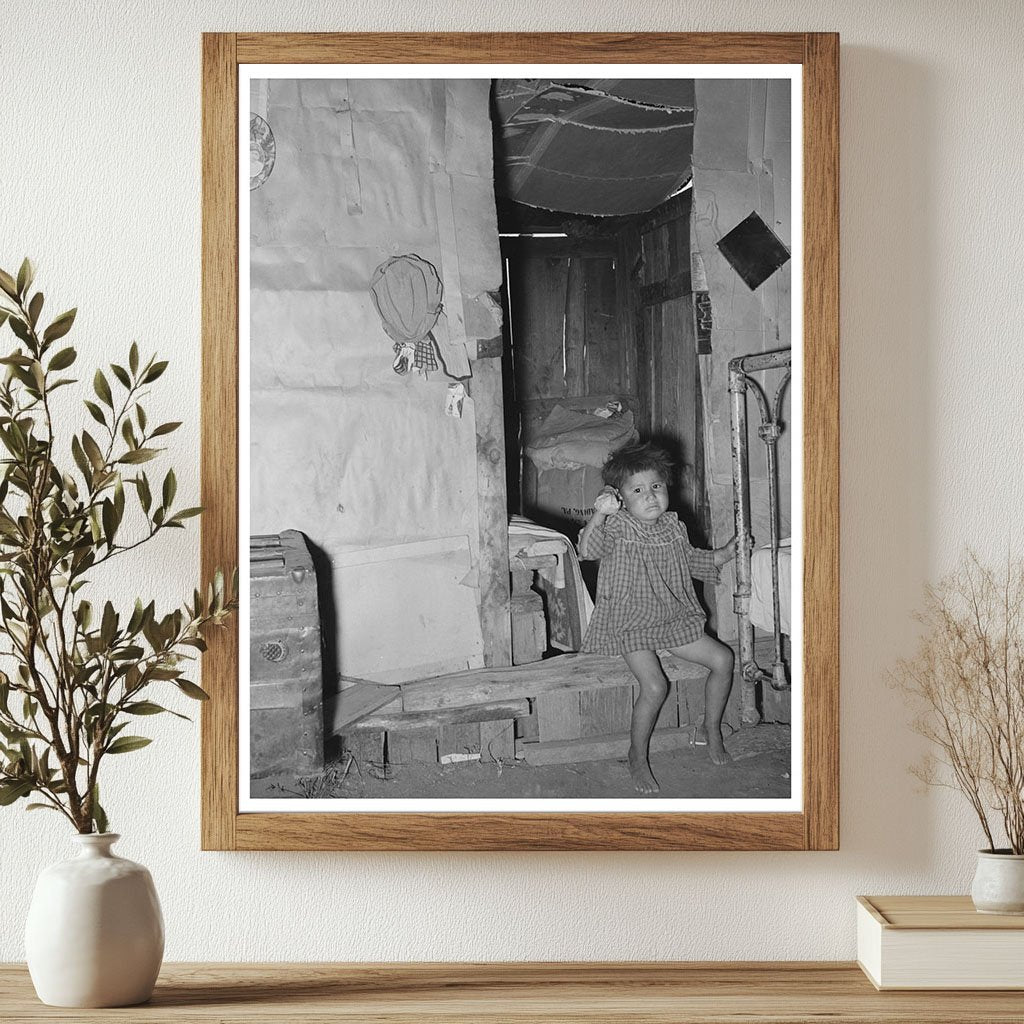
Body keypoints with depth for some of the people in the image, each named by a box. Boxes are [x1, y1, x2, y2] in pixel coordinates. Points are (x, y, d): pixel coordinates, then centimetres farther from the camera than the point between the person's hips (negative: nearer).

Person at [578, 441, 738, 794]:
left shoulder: (673, 527, 4)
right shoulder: (617, 528, -15)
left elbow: (692, 560, 23)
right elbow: (587, 550, -36)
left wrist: (727, 552, 17)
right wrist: (599, 515, -52)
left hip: (674, 620, 6)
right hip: (631, 626, -6)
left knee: (722, 659, -3)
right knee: (654, 686, -25)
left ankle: (710, 731, 18)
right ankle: (638, 757, -5)